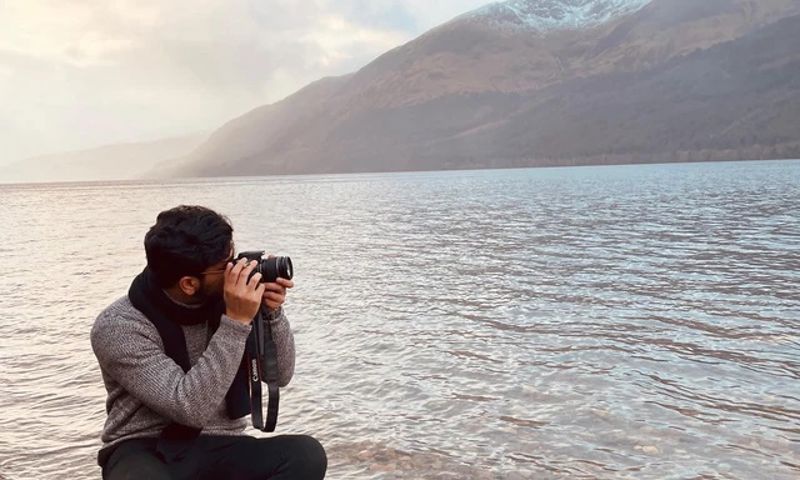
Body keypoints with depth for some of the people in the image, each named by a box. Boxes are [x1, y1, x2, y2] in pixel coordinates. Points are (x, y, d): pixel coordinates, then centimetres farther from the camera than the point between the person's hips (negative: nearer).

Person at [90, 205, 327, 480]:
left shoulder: (224, 301, -3)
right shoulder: (119, 327, -16)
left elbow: (280, 375, 4)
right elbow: (191, 408, -25)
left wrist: (272, 313, -12)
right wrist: (236, 322, -27)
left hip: (219, 448, 5)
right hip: (145, 453, -4)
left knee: (306, 455, -25)